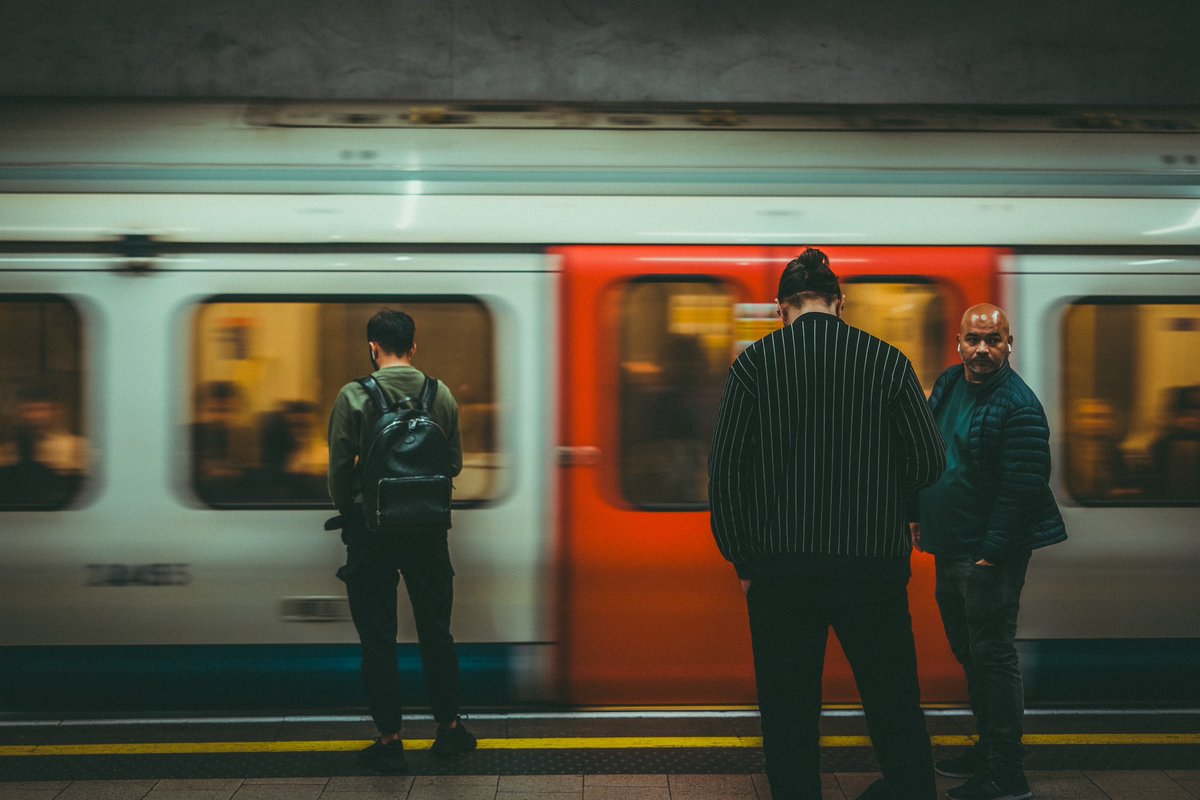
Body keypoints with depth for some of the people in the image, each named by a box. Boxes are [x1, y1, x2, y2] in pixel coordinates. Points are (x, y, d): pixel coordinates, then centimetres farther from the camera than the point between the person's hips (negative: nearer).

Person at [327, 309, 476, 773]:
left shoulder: (353, 397, -10)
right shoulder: (441, 395, 0)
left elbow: (340, 468, -8)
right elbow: (455, 463, 6)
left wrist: (347, 513, 10)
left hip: (371, 527, -3)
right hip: (427, 526, 3)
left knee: (377, 638, 5)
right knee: (435, 631, 14)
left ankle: (389, 740, 8)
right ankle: (448, 728, 22)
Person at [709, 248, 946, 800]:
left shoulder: (756, 362, -2)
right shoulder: (886, 361, -1)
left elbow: (725, 469, -2)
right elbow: (929, 463, 1)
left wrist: (742, 560, 6)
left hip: (781, 566, 0)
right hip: (873, 563, 0)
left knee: (789, 712, 9)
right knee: (893, 701, 13)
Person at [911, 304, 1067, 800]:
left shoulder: (1018, 407, -17)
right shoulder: (947, 386, 8)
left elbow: (1022, 490, -20)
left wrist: (990, 555, -20)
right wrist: (919, 516, 18)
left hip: (989, 556, -9)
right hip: (949, 549, 9)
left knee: (992, 657, -5)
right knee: (968, 652, 17)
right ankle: (988, 748, 30)